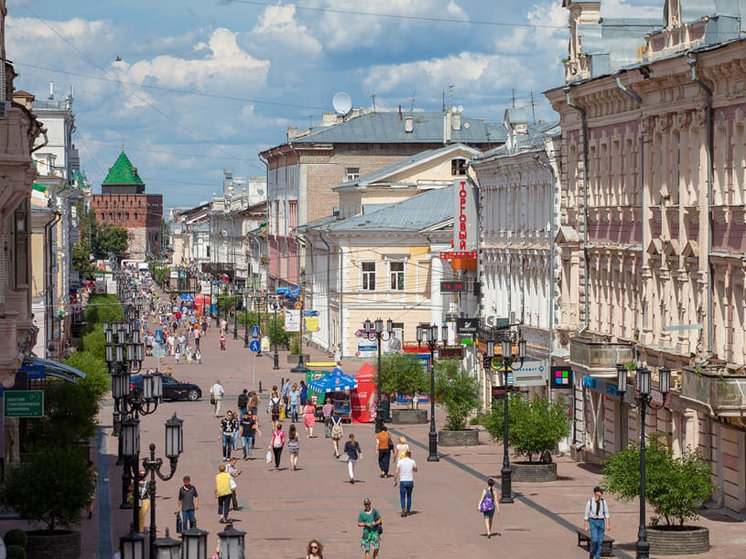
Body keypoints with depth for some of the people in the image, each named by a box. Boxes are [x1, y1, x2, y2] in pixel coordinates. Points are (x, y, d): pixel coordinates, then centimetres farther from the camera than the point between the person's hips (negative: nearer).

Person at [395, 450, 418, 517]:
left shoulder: (400, 462, -3)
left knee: (402, 497, 2)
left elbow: (396, 472, -6)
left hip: (402, 481, -1)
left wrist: (395, 481, 1)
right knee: (409, 496, 15)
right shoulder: (412, 462, 0)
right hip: (410, 481, 1)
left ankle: (403, 508, -22)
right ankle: (408, 511, 18)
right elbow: (415, 470, 17)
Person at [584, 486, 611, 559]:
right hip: (593, 521, -3)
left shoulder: (603, 502, 2)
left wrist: (607, 524, -1)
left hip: (601, 522, 3)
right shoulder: (590, 502, -4)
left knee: (600, 541, 2)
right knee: (594, 539, -16)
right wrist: (586, 526, 1)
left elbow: (606, 513, 5)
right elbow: (586, 514, 1)